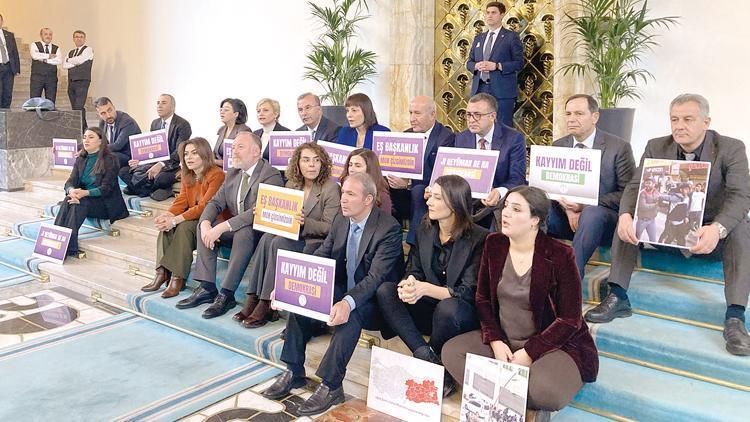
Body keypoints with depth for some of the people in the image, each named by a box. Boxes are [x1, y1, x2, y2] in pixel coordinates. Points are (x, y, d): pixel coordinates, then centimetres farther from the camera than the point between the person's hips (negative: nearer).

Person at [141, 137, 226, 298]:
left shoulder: (216, 175, -16)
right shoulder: (187, 176, 13)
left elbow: (204, 206, -24)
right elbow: (181, 200, 3)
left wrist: (175, 220, -29)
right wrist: (167, 215, -20)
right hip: (193, 218, 8)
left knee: (184, 226, -31)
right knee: (166, 226, -17)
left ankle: (177, 279, -27)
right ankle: (162, 273, -20)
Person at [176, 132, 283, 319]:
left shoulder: (271, 175, -16)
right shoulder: (232, 173, 10)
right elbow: (216, 202, 7)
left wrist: (222, 228, -30)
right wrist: (205, 224, -16)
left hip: (260, 232, -8)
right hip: (236, 228, 8)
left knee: (243, 232, -36)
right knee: (204, 225, -10)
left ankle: (227, 294, -27)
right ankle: (207, 288, -11)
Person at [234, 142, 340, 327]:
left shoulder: (331, 188, -8)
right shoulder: (291, 185, 12)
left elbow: (330, 228, -12)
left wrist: (305, 222, -26)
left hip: (316, 243, -6)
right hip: (293, 237, 6)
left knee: (279, 242, -29)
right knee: (267, 238, -24)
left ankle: (266, 306, -26)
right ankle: (253, 299, -24)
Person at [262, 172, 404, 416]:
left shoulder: (389, 228, -20)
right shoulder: (341, 220, 2)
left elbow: (376, 277, -28)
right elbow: (319, 257, 4)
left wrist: (348, 303, -45)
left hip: (374, 299, -7)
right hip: (344, 289, 7)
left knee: (349, 315, -36)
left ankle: (331, 386, -22)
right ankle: (294, 372, -2)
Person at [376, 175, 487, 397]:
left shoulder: (479, 238, -15)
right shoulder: (425, 230, 3)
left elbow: (469, 292, -18)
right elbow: (413, 271, 4)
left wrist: (426, 288, -33)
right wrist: (408, 285, -22)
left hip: (464, 315, -5)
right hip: (430, 308, 5)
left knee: (447, 307, -38)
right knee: (385, 291, -17)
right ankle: (428, 358, -24)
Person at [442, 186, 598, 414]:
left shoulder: (559, 255, -16)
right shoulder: (494, 244, -2)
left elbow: (569, 320, -13)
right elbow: (483, 299, 4)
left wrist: (528, 354, -18)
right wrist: (496, 342, -10)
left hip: (553, 344, -4)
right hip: (502, 340, 5)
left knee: (543, 392, -33)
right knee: (451, 351, -15)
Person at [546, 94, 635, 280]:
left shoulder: (619, 148, -6)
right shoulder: (558, 145, 8)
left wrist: (585, 204, -21)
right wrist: (568, 208, -16)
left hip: (604, 217, -4)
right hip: (567, 214, 4)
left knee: (592, 213, -38)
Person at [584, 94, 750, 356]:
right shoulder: (656, 147, -2)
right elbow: (635, 187, -10)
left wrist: (717, 229, -46)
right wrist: (626, 216, -34)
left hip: (709, 233, -3)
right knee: (628, 217, -19)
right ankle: (618, 297, -20)